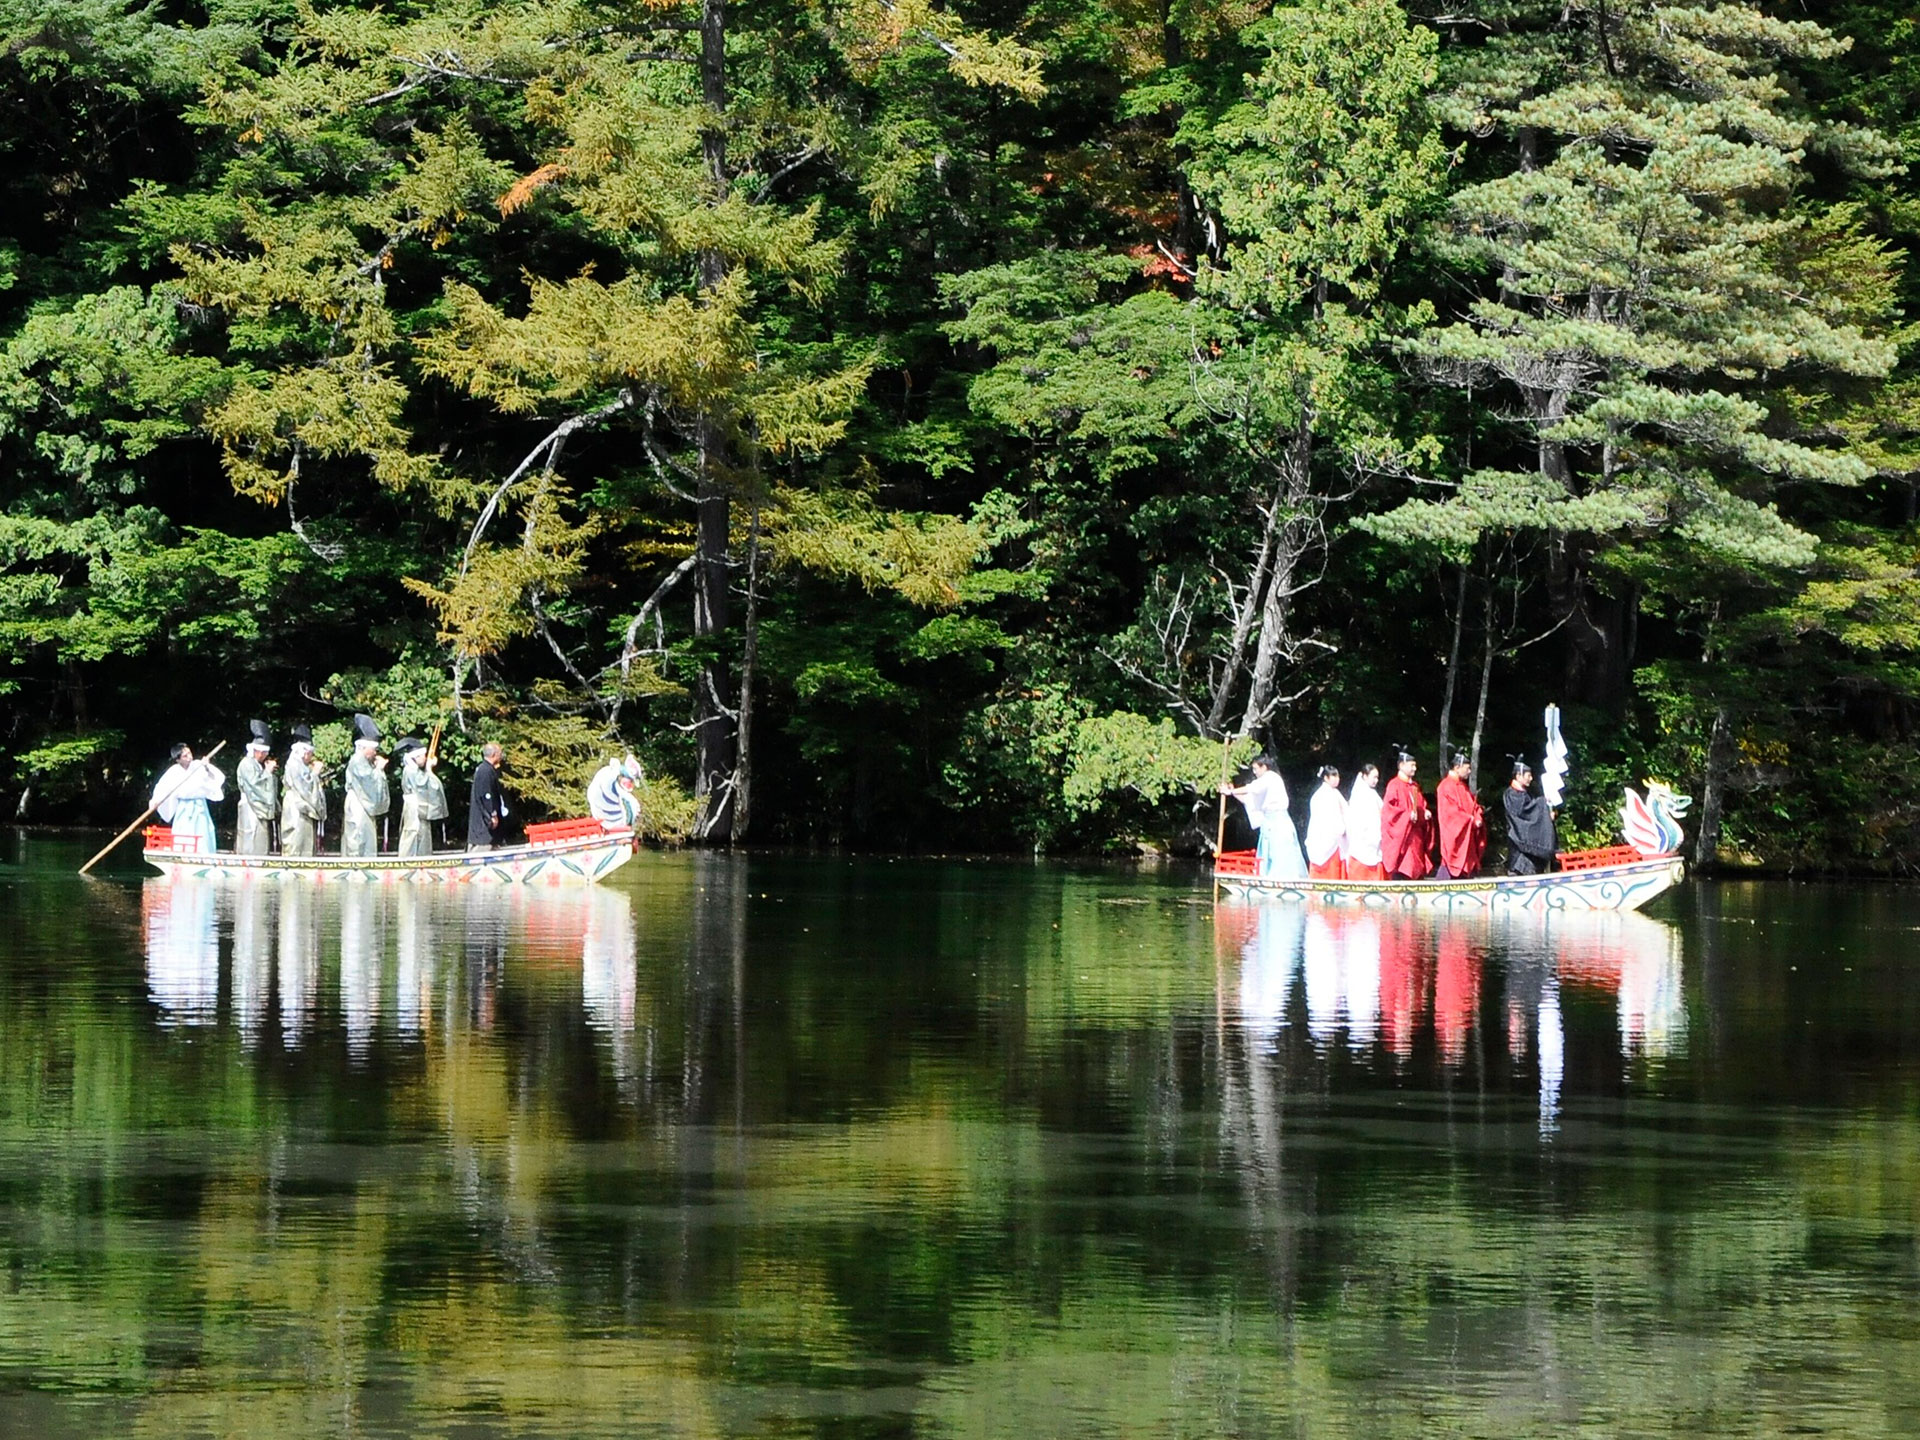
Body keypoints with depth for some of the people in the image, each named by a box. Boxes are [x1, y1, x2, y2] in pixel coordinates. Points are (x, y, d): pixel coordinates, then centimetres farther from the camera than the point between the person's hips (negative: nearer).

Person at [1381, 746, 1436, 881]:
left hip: (1415, 834, 8)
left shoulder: (1414, 786, 16)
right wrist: (1408, 815, -19)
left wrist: (1425, 812, 2)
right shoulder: (1394, 785, -7)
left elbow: (1421, 805, 24)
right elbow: (1388, 808, -14)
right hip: (1401, 834, -8)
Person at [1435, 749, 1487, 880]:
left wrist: (1478, 819, -5)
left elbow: (1474, 806, 16)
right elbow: (1452, 812, -17)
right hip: (1453, 835, -9)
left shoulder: (1463, 787, 17)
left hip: (1467, 837, 9)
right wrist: (1472, 820, -15)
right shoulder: (1446, 787, -11)